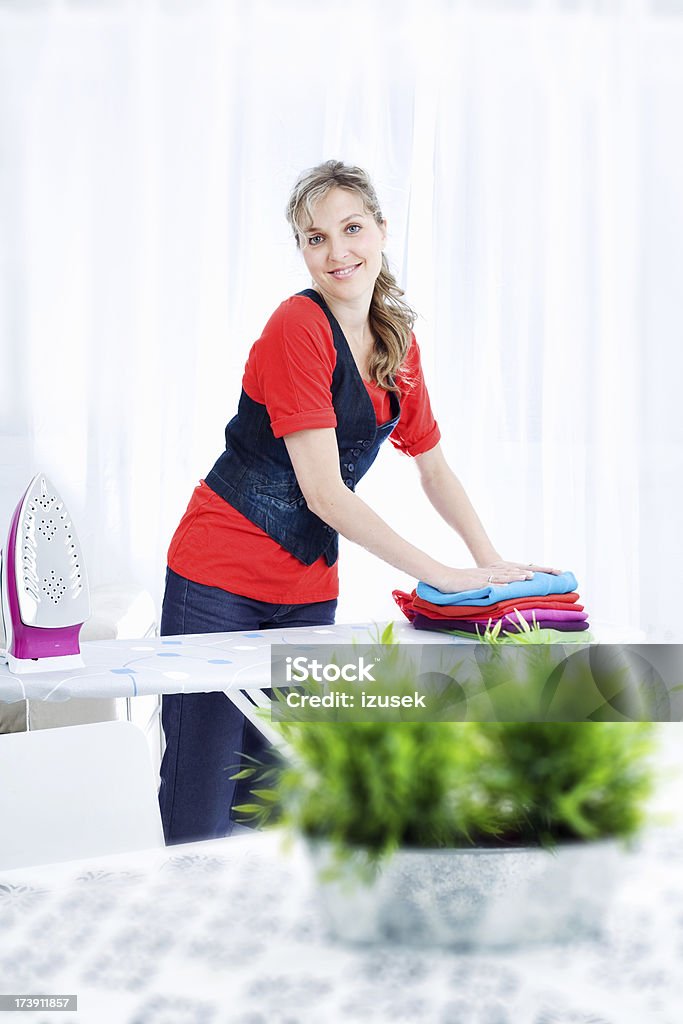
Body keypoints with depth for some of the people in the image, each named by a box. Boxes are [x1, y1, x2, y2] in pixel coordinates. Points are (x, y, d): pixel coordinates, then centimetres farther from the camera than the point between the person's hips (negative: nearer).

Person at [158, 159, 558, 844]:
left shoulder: (398, 340, 8)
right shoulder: (298, 326, -14)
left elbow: (433, 467, 19)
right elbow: (323, 491, -19)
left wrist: (492, 561, 7)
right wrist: (443, 575, -17)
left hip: (307, 592, 6)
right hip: (219, 582, -6)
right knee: (200, 817, -3)